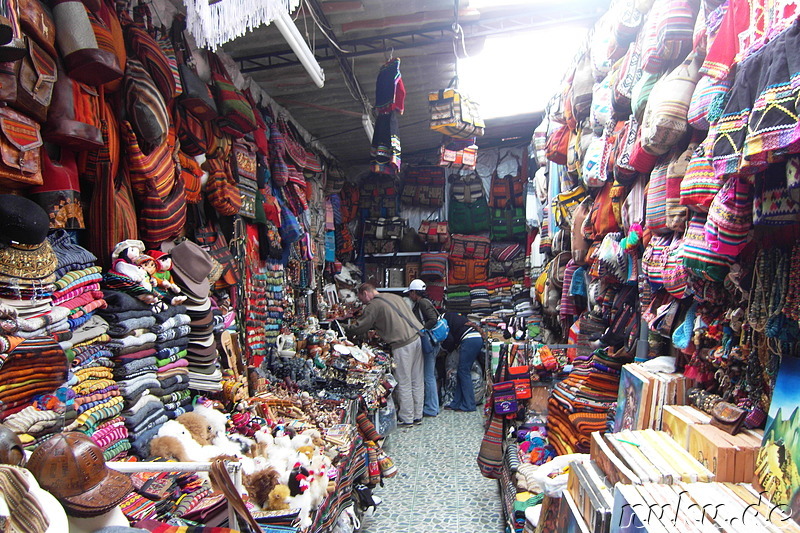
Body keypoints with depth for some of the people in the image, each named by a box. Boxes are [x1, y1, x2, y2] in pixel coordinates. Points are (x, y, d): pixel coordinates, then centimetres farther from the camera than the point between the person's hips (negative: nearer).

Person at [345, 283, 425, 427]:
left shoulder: (373, 305, -4)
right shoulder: (395, 297, 20)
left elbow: (360, 327, -3)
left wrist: (345, 329, 15)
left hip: (403, 344, -8)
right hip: (417, 338, 8)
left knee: (404, 383, 4)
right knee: (418, 381, 14)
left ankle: (406, 419, 14)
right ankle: (417, 416, 25)